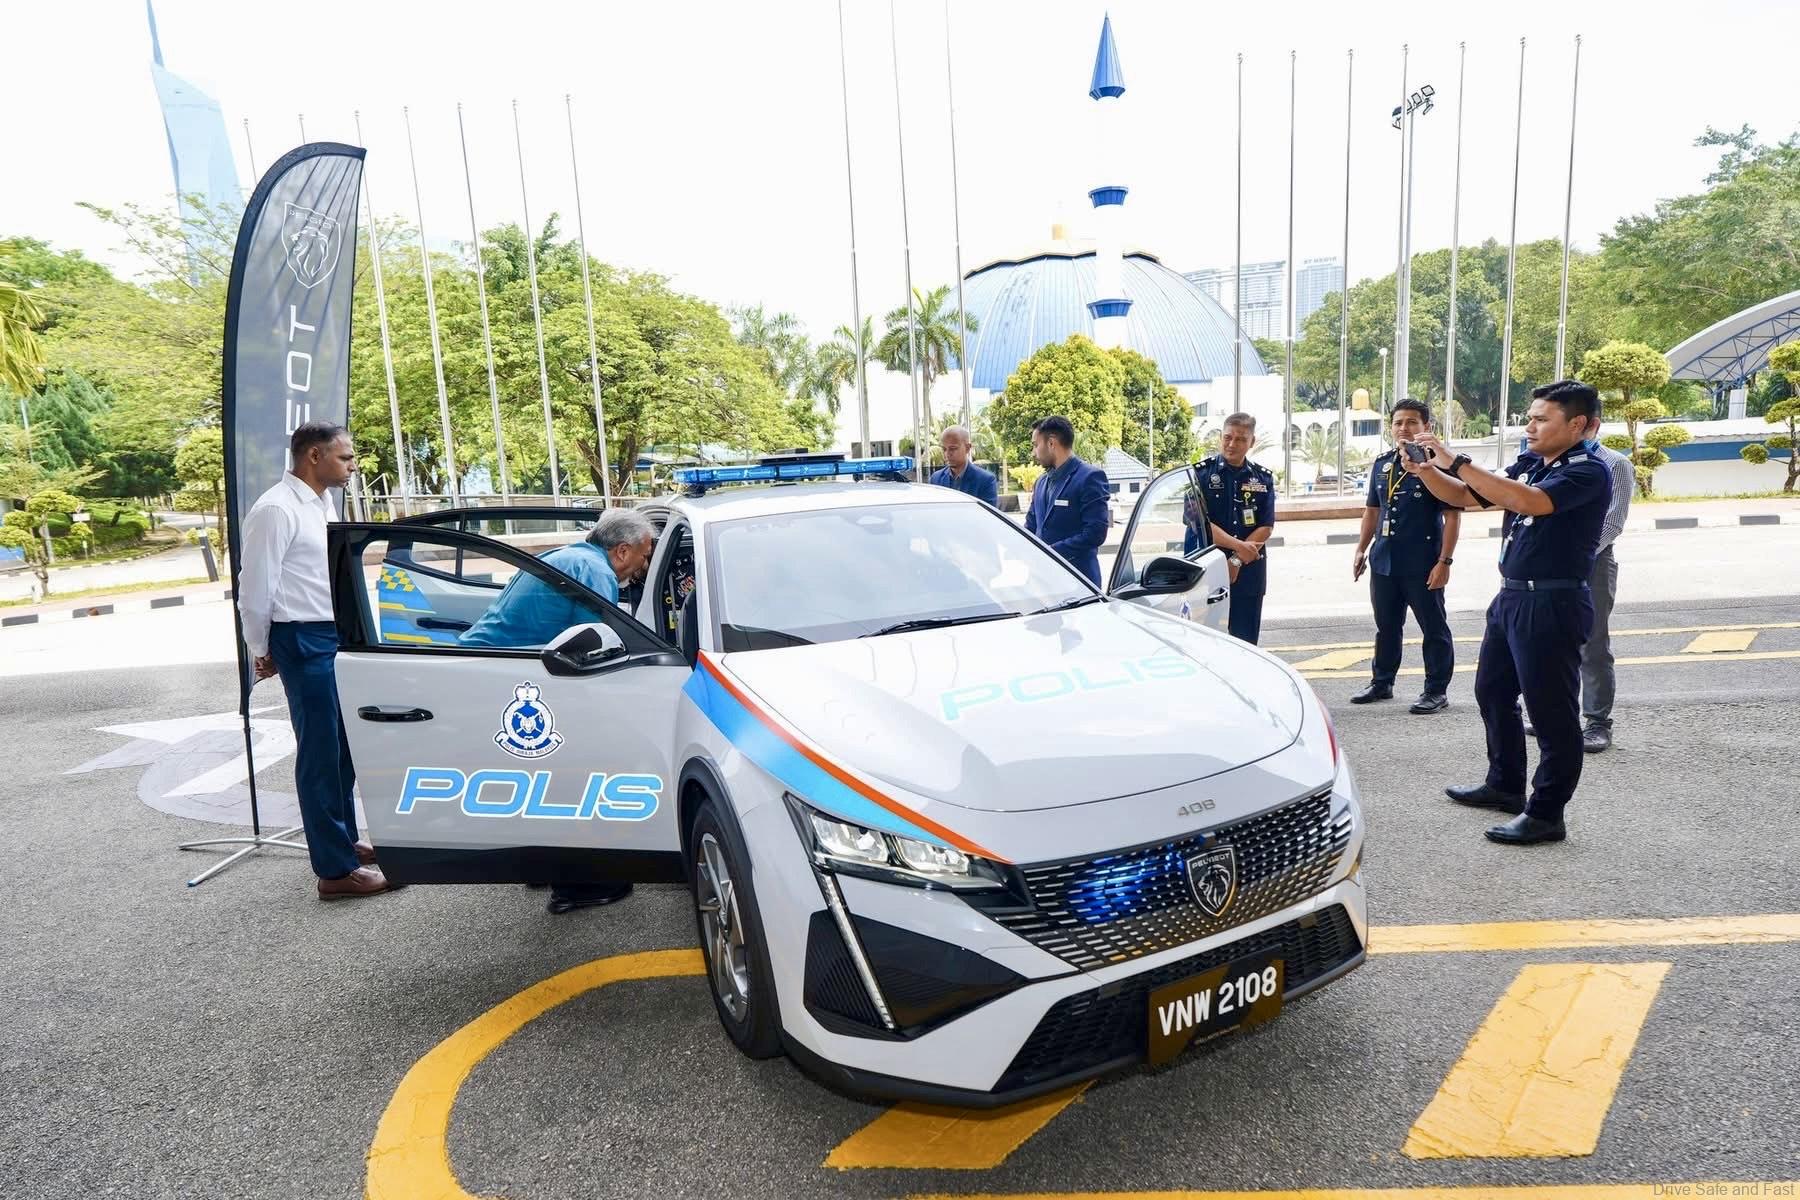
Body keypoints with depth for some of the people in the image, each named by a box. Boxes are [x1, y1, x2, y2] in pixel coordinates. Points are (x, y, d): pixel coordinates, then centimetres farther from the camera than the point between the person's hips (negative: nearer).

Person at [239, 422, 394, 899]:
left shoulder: (321, 504, 12)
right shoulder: (276, 510, -15)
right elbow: (255, 587, -13)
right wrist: (262, 651, -3)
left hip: (337, 636, 9)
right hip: (305, 643, -9)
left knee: (343, 746, 18)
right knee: (321, 752, -4)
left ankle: (345, 839, 34)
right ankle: (336, 869, 4)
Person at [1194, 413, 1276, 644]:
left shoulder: (1263, 477, 8)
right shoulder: (1201, 472, -2)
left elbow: (1266, 527, 2)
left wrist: (1236, 560, -10)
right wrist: (1238, 545, -15)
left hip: (1249, 571, 3)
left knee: (1246, 641, 8)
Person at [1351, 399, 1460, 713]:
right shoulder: (1382, 464, 10)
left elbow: (1453, 515, -11)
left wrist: (1444, 561, -17)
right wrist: (1361, 550, 13)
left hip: (1422, 565, -6)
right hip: (1384, 562, 6)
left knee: (1434, 629, 5)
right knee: (1386, 627, 17)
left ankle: (1436, 691, 14)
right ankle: (1382, 683, 29)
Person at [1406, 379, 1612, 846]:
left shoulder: (1590, 470, -13)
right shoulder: (1528, 465, 11)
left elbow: (1528, 501, -30)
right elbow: (1464, 497, 13)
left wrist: (1457, 462, -29)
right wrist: (1426, 470, -5)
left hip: (1553, 604, -9)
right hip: (1511, 597, 9)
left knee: (1550, 710, -2)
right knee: (1492, 692, 19)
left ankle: (1546, 814, 8)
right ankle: (1505, 785, 34)